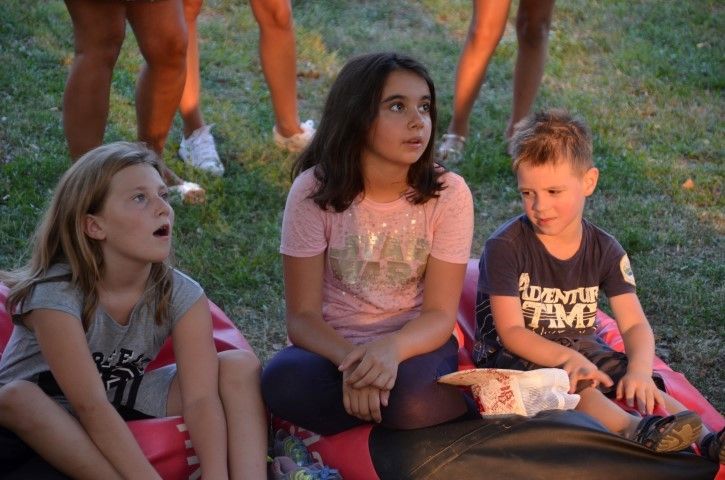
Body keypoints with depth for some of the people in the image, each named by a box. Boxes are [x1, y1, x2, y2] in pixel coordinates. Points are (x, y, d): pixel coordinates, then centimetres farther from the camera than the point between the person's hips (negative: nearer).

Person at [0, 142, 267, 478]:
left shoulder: (181, 294, -14)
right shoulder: (55, 294, -27)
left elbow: (201, 397, -22)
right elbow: (90, 407, -33)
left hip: (127, 405, 4)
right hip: (47, 423, -4)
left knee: (240, 367, -14)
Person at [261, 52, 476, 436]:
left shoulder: (448, 193, -10)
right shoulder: (314, 191, -12)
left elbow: (441, 314, -10)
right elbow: (302, 316, -12)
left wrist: (392, 346, -34)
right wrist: (350, 359, -35)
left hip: (412, 343, -1)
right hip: (333, 346, 1)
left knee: (412, 395, -36)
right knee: (283, 382, -33)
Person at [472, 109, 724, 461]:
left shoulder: (604, 250, -1)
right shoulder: (505, 247, -14)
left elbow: (635, 324, -6)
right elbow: (511, 331, -18)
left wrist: (639, 369, -28)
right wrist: (569, 358, -34)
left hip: (581, 348, 5)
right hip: (518, 355, -5)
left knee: (644, 389, -20)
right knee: (565, 382, -36)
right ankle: (634, 429, -58)